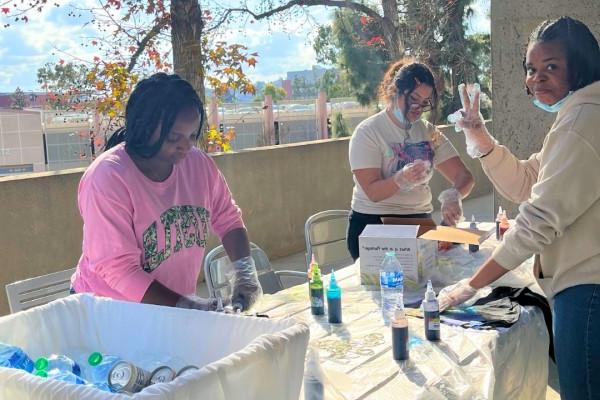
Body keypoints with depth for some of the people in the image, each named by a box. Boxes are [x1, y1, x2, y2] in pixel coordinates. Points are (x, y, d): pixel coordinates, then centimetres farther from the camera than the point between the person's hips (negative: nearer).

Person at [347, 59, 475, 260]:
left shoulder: (429, 132, 10)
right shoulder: (368, 132, -6)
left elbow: (464, 176, 1)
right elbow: (372, 192, -13)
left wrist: (453, 196, -21)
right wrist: (401, 179, -32)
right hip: (373, 225, -4)